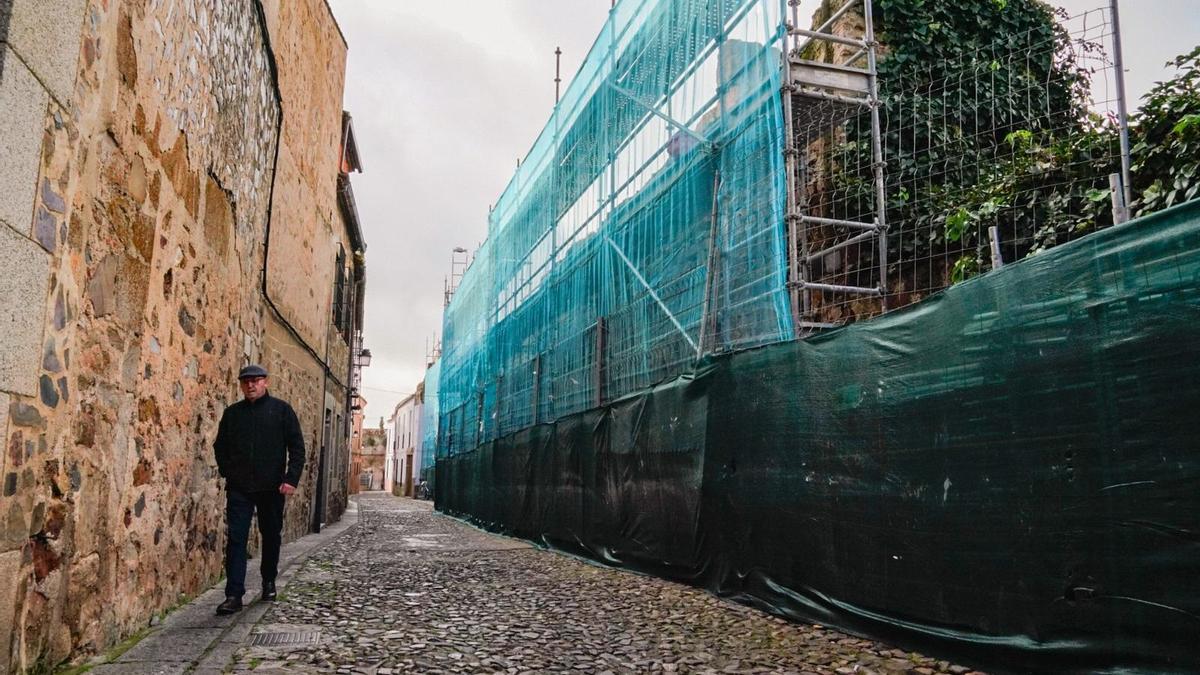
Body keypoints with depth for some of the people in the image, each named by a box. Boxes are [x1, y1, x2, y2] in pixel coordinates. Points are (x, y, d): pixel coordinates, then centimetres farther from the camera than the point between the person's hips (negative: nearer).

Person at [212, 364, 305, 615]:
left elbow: (297, 446, -2)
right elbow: (220, 446, 19)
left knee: (271, 535, 11)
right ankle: (234, 595, -2)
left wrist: (292, 479, -10)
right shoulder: (232, 413, 8)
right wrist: (227, 472, 6)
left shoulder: (281, 409, 0)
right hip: (239, 488, 1)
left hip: (272, 488, -1)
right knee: (236, 539, -5)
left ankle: (269, 582, 30)